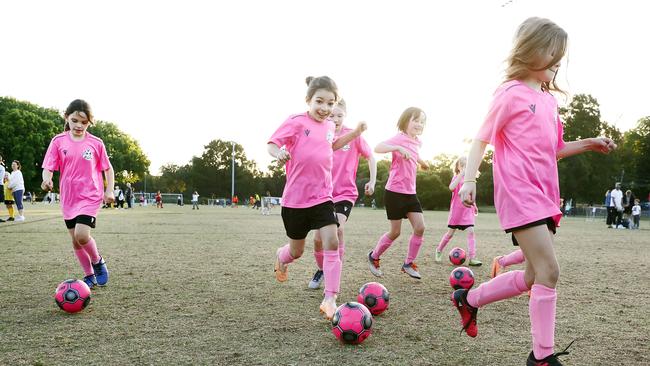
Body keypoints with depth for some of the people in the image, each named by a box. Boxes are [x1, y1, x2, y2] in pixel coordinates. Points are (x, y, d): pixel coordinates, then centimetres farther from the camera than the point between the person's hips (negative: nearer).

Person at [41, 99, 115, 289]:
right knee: (75, 240, 8)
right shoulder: (58, 141, -1)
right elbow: (48, 167, -3)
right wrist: (47, 180, -25)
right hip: (68, 198, 3)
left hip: (91, 196, -3)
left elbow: (108, 168, 6)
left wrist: (109, 190, -5)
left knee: (81, 235, -20)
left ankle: (98, 262, 9)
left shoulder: (96, 143, -4)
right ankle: (89, 276, 25)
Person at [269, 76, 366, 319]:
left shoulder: (329, 126, 7)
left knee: (332, 242, -15)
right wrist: (279, 153, -34)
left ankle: (330, 300, -11)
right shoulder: (296, 122, -11)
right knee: (297, 251, 12)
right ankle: (280, 257, 49)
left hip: (322, 196, 4)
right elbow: (272, 144, -12)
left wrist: (355, 133, 18)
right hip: (295, 199, -4)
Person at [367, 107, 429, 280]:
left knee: (420, 227, -4)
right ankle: (373, 256, 24)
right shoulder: (400, 138, -12)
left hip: (410, 193, 7)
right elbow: (378, 148, -30)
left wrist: (420, 161, 28)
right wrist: (398, 148, -40)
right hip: (395, 192, -7)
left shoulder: (416, 142, 12)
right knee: (395, 232, 1)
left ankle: (409, 263, 10)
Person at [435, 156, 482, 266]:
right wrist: (461, 174, -29)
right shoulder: (456, 177, -3)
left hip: (468, 209, 3)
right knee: (450, 233, 6)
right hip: (456, 209, -3)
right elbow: (451, 187, -26)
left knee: (471, 231, -11)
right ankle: (439, 250, 28)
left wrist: (474, 206, 17)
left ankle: (472, 258, -12)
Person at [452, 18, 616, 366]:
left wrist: (587, 144, 10)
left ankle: (469, 298, 29)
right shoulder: (510, 94, -6)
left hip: (545, 196, 9)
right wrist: (469, 179, -17)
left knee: (534, 277, 11)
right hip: (519, 195, -9)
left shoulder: (549, 100, 17)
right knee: (549, 271, -12)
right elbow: (481, 140, -5)